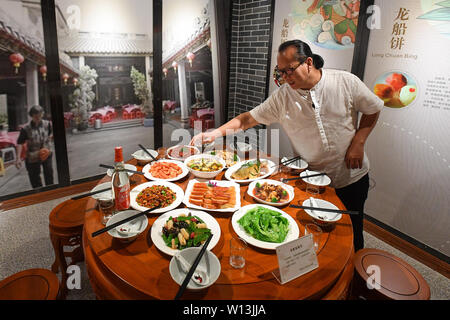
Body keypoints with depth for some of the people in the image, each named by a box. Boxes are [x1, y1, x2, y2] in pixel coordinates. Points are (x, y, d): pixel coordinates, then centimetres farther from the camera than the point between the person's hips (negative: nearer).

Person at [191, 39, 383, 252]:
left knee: (352, 233, 15)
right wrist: (215, 133, -18)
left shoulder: (346, 82, -10)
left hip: (352, 178, 0)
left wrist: (358, 142, -10)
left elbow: (372, 110, 2)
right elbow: (249, 118, -7)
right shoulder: (282, 97, -8)